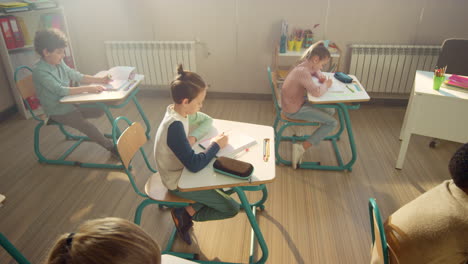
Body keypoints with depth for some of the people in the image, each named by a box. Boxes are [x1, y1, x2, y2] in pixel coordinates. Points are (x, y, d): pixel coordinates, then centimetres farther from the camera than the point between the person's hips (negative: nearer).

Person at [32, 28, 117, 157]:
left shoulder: (59, 63, 0)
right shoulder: (40, 71, -23)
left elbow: (76, 76, 6)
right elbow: (60, 90, -33)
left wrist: (100, 80, -6)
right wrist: (87, 89, -41)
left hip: (70, 103, 8)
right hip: (57, 111, -8)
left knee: (100, 110, -4)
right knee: (87, 126, -23)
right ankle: (112, 147, -11)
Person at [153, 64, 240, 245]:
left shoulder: (181, 112, -7)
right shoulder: (174, 126, -33)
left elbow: (207, 120, 8)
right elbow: (194, 165, -34)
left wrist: (193, 137, -12)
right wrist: (216, 145, -20)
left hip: (183, 171, 9)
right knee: (232, 209, -6)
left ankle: (187, 209, 11)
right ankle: (186, 212, 5)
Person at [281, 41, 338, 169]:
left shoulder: (305, 66, 4)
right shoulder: (303, 71, -27)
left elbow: (315, 71, 27)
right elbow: (317, 92, -36)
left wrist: (320, 76, 4)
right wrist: (326, 85, -15)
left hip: (297, 103, 10)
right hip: (294, 110, -10)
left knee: (330, 111, 14)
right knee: (332, 123, -6)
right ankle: (301, 148, -8)